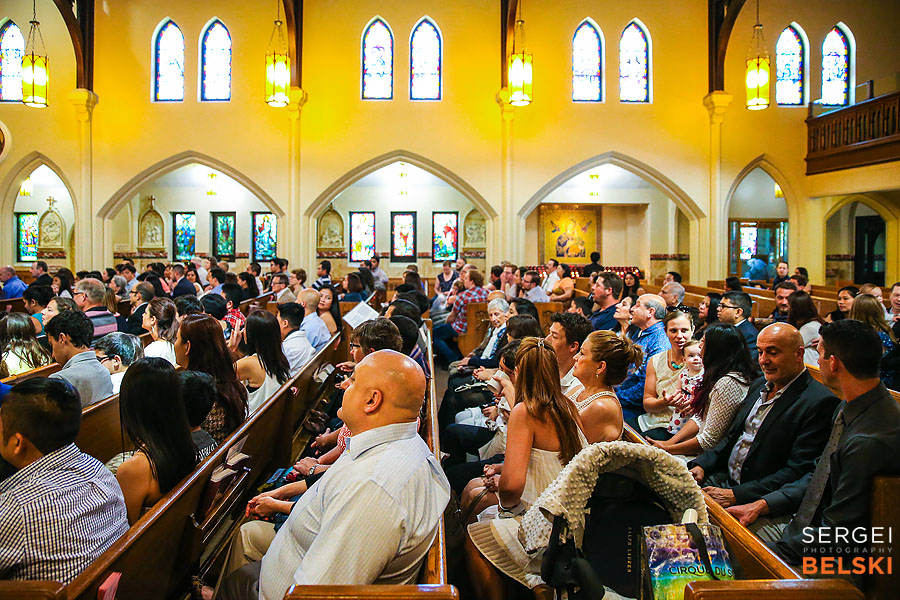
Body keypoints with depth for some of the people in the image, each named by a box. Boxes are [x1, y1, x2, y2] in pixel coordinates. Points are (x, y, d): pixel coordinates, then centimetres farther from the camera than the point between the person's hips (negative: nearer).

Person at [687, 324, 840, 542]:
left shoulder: (821, 402, -13)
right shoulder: (759, 385, 13)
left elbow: (799, 472, -18)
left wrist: (735, 495, -23)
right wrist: (701, 464, 2)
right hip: (723, 480, 8)